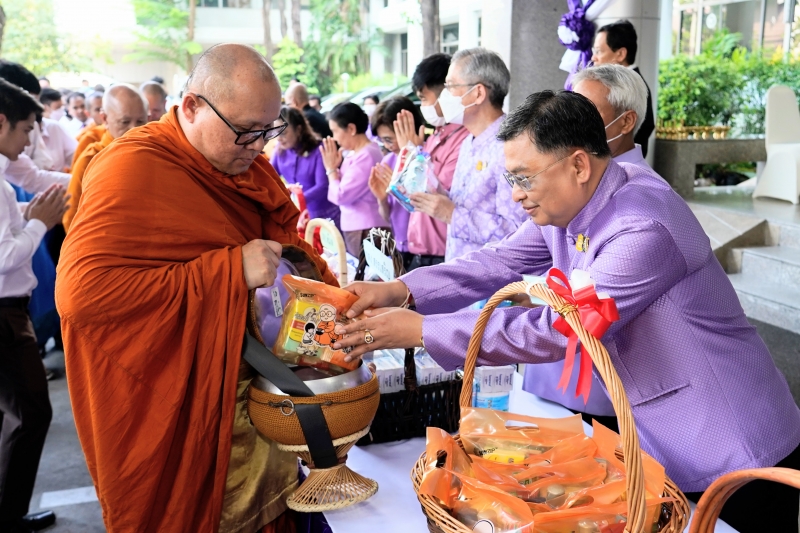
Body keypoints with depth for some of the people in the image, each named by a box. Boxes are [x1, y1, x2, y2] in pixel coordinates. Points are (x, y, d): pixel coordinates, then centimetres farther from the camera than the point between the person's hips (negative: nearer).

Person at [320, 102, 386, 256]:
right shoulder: (355, 153, 11)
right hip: (355, 227, 10)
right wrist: (335, 167, 3)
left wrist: (331, 168, -6)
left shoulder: (366, 156, -19)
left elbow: (340, 196, -18)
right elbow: (343, 189, 14)